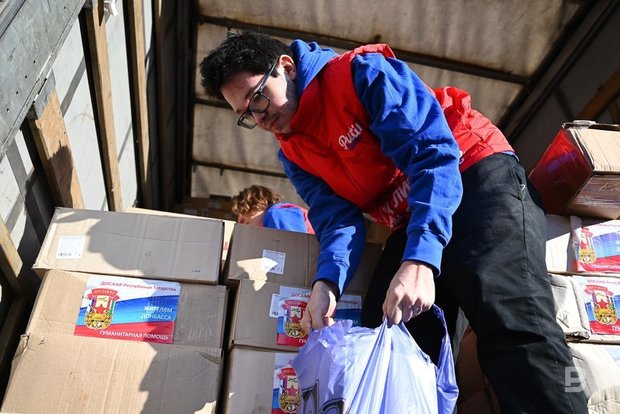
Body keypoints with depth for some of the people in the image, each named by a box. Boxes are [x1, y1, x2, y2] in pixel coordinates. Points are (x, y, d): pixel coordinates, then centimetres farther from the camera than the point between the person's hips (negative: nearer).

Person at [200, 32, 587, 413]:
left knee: (511, 322, -24)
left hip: (478, 178, -6)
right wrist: (326, 284, -26)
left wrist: (420, 258, -34)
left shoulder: (362, 72, -12)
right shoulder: (293, 154, 9)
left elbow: (435, 152, -22)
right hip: (410, 222, 7)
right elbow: (338, 218, -3)